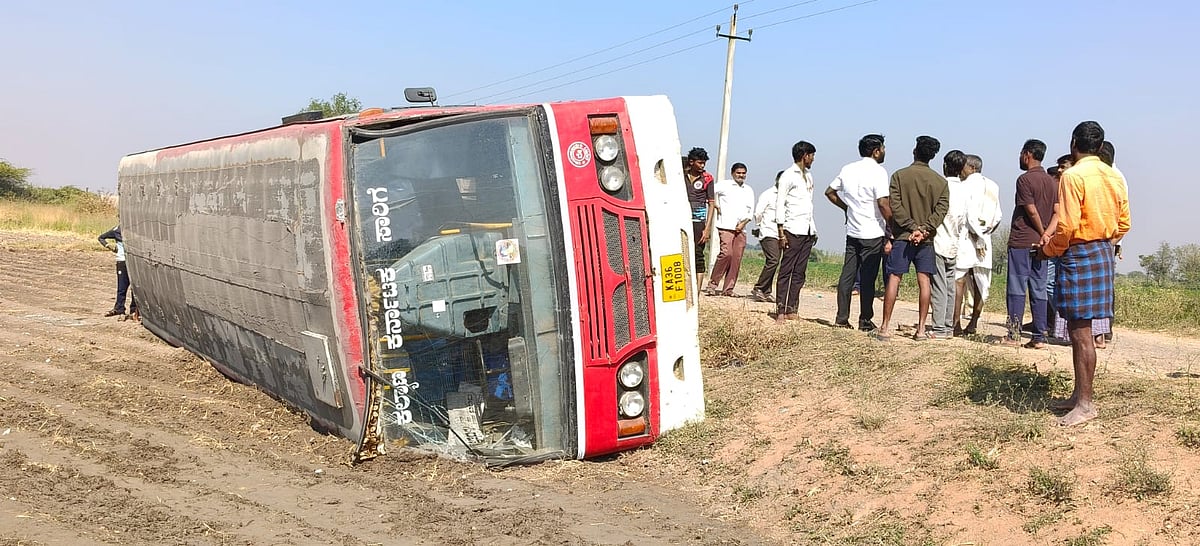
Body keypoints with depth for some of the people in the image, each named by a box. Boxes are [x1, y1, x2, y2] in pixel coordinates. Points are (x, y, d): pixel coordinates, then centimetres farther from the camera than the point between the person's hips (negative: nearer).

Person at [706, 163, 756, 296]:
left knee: (737, 259, 0)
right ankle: (712, 283, -9)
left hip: (741, 229, 5)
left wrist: (743, 222, 0)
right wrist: (714, 205, -5)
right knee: (726, 253, -19)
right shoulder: (724, 185, 4)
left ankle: (728, 289, 5)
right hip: (725, 226, -5)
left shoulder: (749, 190, 18)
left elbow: (751, 212, 16)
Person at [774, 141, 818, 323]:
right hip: (793, 231, -7)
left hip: (808, 231, 8)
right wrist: (781, 232, -14)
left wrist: (814, 229, 17)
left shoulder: (808, 175, 19)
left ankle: (791, 310, 6)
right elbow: (779, 204, -8)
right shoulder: (788, 175, -4)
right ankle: (780, 311, -7)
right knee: (786, 271, -7)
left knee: (799, 273, 5)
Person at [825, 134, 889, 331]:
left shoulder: (848, 169, 8)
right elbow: (883, 204, -20)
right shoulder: (878, 171, -12)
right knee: (868, 278, 1)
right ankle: (865, 321, 6)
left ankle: (842, 318, 10)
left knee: (847, 275, 8)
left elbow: (829, 192, 16)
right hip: (872, 234, -6)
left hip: (852, 232, 6)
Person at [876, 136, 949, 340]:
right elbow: (942, 208, -5)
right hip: (927, 239, 2)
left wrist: (913, 227, -10)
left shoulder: (899, 176, -2)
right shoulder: (940, 181, 5)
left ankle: (885, 328, -2)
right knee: (923, 281, 5)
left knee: (894, 279, -1)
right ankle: (921, 329, 5)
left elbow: (895, 206, -11)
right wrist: (924, 229, -12)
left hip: (903, 235, -2)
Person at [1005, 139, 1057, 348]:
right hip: (1040, 244, 6)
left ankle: (1014, 333, -2)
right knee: (1039, 290, 6)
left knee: (1016, 288, -2)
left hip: (1021, 242, -6)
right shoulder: (1052, 182, 12)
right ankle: (1039, 337, 5)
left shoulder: (1025, 179, -10)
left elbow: (1032, 212, -13)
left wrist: (1043, 234, 0)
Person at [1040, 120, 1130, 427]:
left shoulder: (1073, 176, -15)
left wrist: (1049, 249, -3)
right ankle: (1079, 394, 22)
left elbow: (1067, 227, -19)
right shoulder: (1114, 177, 10)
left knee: (1080, 331, -5)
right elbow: (1123, 223, 13)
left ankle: (1085, 404, -1)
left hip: (1078, 255, -9)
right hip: (1103, 252, 9)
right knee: (1079, 330, 15)